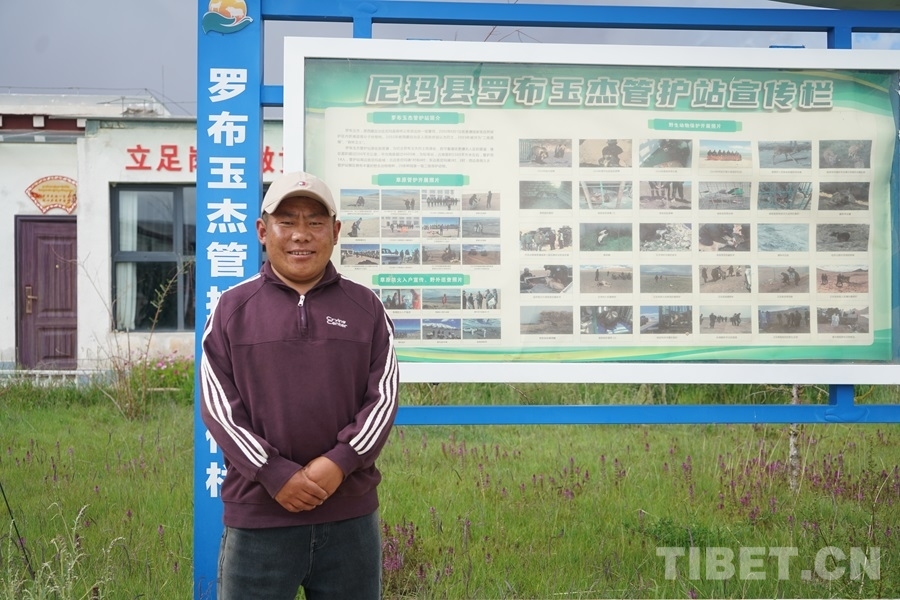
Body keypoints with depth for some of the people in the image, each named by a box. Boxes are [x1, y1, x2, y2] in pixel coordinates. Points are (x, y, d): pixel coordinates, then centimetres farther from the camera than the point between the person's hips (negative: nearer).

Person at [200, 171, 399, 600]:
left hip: (350, 515, 1)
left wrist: (339, 463, -13)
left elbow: (384, 397, 2)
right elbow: (217, 405, -2)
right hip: (257, 515, -1)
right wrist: (275, 475, -13)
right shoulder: (232, 308, 3)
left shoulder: (366, 307, 6)